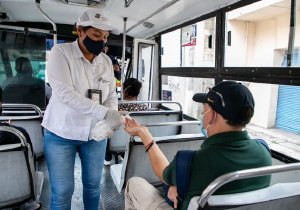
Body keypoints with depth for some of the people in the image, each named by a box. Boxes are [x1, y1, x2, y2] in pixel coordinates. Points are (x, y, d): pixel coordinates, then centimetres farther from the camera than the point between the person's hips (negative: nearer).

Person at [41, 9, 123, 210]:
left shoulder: (106, 61, 2)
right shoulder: (60, 52, -12)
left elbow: (112, 96, 5)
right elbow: (65, 93, -25)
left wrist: (111, 118, -16)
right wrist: (105, 113, -32)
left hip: (95, 134, 4)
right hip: (61, 133, -4)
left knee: (93, 184, 16)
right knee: (62, 191, 6)